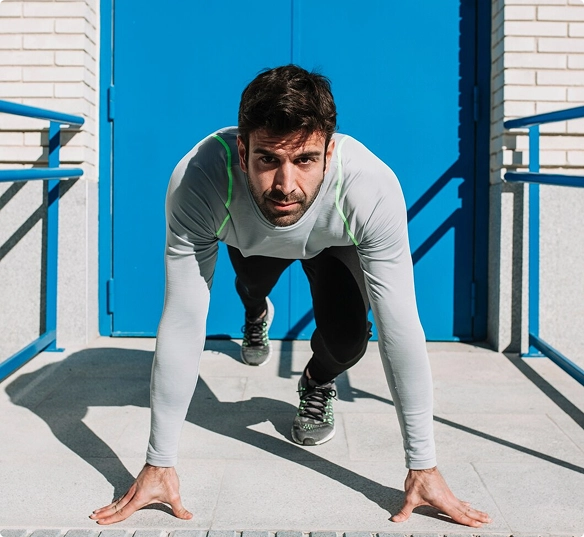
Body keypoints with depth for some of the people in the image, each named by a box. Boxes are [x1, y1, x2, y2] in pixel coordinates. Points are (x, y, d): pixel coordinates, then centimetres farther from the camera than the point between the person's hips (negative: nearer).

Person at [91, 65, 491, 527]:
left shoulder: (373, 188, -45)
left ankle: (318, 384, 17)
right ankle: (257, 315, 61)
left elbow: (400, 329, -39)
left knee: (347, 338, -20)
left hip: (333, 244, -1)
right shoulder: (198, 181, -44)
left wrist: (423, 467, -35)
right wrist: (159, 464, -34)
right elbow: (182, 324, -39)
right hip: (250, 240, 1)